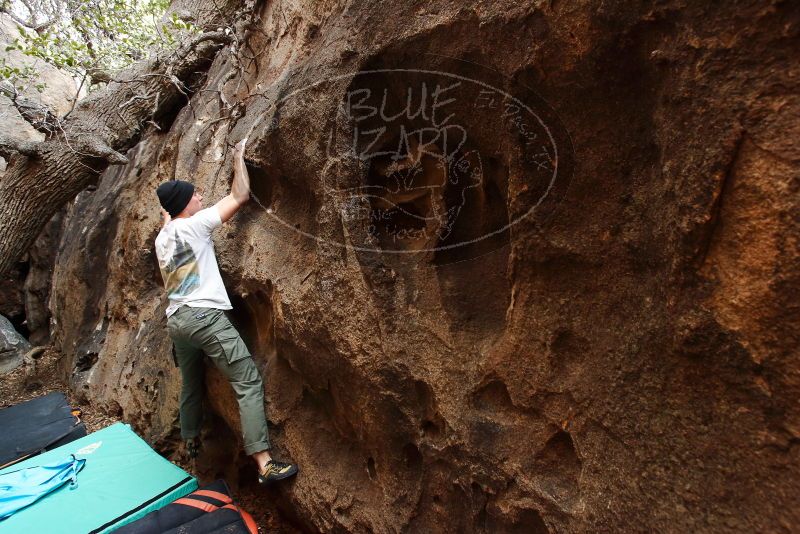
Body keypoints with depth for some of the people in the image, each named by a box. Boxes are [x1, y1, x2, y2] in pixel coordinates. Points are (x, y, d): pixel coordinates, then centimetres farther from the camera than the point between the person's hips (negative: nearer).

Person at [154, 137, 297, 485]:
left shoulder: (161, 238, 14)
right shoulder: (195, 224, -7)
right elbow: (241, 196, -6)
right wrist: (238, 157, 7)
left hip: (176, 319, 9)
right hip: (204, 315, -9)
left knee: (191, 384, 25)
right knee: (248, 381, -10)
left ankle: (191, 442, 43)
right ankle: (263, 462, -15)